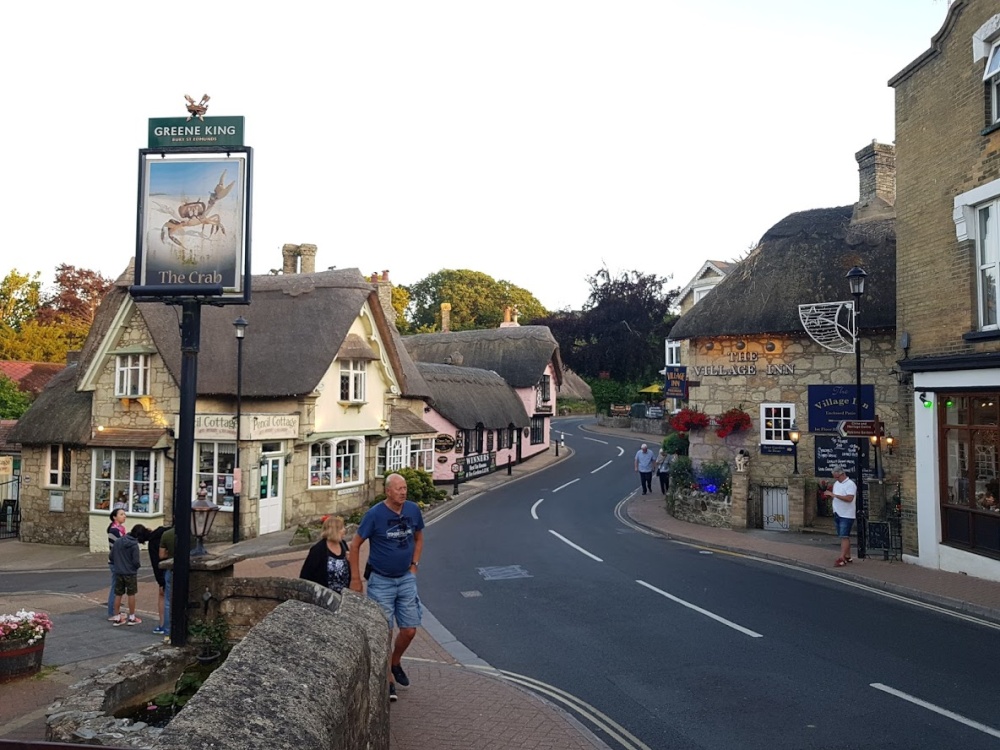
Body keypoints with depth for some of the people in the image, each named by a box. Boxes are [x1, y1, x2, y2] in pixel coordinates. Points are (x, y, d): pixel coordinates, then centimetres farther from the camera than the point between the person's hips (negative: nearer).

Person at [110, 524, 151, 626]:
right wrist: (140, 564, 5)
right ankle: (131, 618, 14)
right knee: (131, 594, 7)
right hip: (130, 573, -5)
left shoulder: (118, 542, -1)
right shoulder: (134, 545, -17)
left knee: (118, 595, 11)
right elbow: (136, 562, -17)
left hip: (118, 572, 5)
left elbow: (111, 556, 5)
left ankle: (117, 618, 16)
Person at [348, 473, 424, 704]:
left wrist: (414, 565, 6)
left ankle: (395, 662, 35)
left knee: (409, 630, 5)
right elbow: (354, 546, -7)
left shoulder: (413, 510, -3)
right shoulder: (375, 514, -15)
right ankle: (388, 680, 18)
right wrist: (356, 579, -7)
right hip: (381, 581, -4)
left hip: (406, 579, 4)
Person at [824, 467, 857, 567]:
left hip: (846, 515, -8)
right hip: (837, 514, 8)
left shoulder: (850, 484, -12)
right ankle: (847, 557, 20)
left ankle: (842, 559, -12)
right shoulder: (836, 484, 13)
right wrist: (829, 495, -1)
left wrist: (834, 495, -24)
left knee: (844, 537, -10)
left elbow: (849, 498, -25)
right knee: (844, 537, 13)